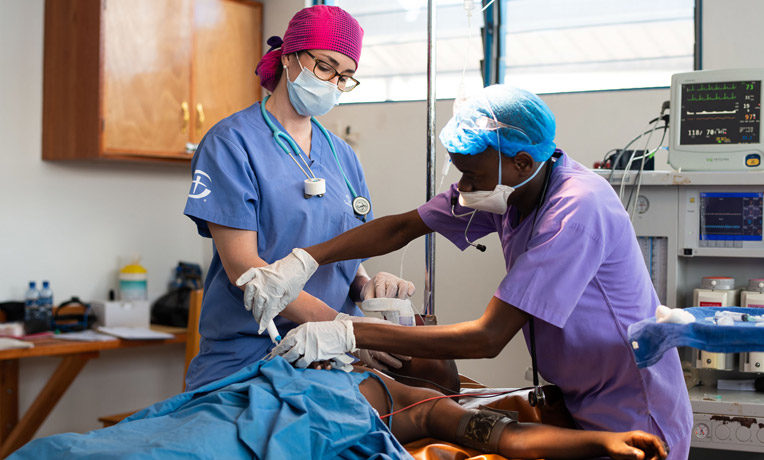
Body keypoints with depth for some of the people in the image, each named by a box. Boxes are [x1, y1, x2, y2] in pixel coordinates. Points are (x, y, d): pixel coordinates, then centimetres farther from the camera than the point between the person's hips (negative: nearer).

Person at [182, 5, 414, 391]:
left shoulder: (342, 156, 14)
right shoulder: (231, 142, -5)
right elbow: (242, 266, -13)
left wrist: (367, 286, -6)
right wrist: (340, 324, -22)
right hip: (245, 357, -5)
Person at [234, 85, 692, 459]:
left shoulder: (577, 210, -30)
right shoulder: (507, 184, -5)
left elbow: (487, 338, -30)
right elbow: (402, 227, 3)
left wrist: (349, 335, -29)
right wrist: (302, 261, -11)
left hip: (630, 421, -7)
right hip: (579, 407, 7)